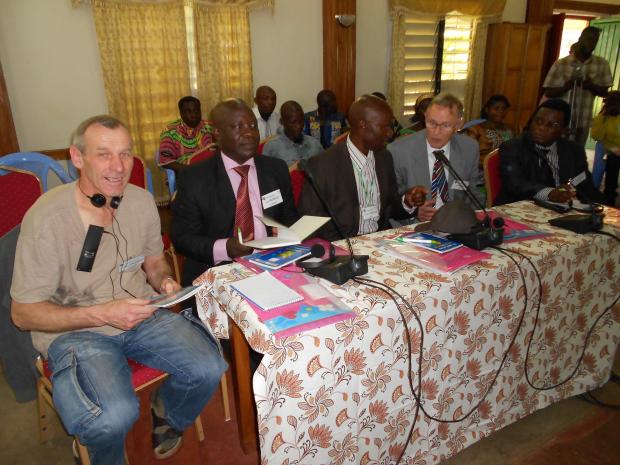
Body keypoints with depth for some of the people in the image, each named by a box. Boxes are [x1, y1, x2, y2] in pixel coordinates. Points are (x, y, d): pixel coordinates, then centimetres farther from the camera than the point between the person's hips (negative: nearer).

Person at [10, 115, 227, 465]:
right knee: (115, 416, -30)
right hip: (74, 329, -4)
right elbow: (23, 313, -12)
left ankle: (167, 415, 21)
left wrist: (164, 281, -8)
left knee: (209, 369, -16)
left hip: (141, 314, 5)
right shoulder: (48, 216, -18)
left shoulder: (142, 201, -1)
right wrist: (103, 313, -23)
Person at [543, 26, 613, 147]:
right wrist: (565, 87, -23)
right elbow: (548, 92, -5)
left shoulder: (602, 64, 3)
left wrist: (591, 86, -15)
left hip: (583, 122, 3)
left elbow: (604, 91, 5)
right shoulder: (560, 64, -6)